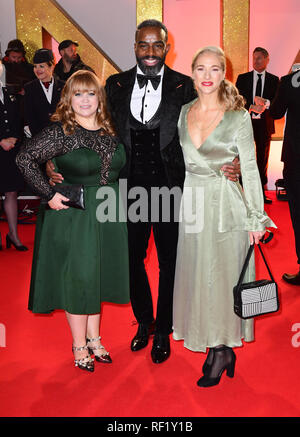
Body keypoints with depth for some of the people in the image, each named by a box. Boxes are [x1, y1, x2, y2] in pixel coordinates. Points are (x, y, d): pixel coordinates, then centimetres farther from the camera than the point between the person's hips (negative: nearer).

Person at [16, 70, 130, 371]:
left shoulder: (109, 130, 4)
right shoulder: (60, 131, -13)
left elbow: (117, 166, 18)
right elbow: (25, 159, -13)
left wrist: (114, 198, 8)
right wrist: (49, 194, -16)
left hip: (107, 214, 5)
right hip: (73, 214, -5)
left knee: (98, 275, 15)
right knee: (77, 278, 4)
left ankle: (94, 337, 32)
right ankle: (79, 345, 22)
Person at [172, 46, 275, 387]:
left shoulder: (238, 117, -6)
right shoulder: (184, 113, 7)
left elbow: (250, 169, -6)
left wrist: (256, 218, -7)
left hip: (226, 205, -4)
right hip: (193, 204, 5)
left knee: (222, 275, 3)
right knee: (196, 274, 9)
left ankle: (221, 349, 20)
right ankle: (218, 348, 26)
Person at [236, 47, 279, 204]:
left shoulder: (274, 80, 9)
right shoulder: (242, 78, 8)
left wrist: (265, 102, -19)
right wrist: (251, 107, -17)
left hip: (264, 125, 1)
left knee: (262, 160, 6)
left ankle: (261, 193, 14)